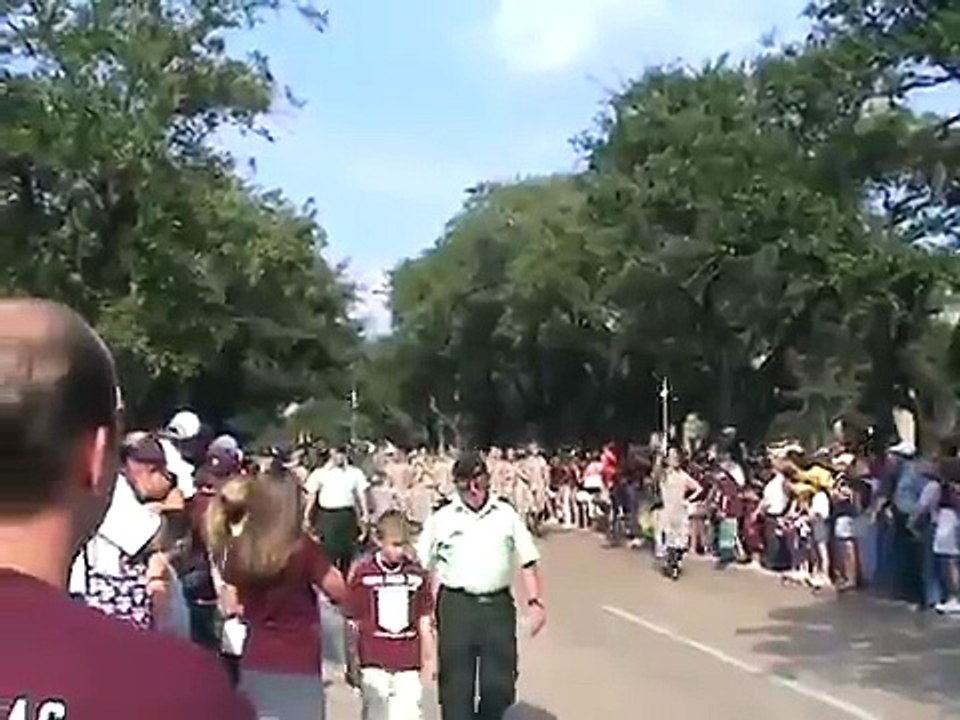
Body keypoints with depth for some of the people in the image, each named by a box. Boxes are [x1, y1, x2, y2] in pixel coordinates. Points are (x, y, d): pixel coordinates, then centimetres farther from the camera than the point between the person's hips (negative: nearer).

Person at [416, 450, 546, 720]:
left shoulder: (507, 515, 5)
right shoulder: (442, 519, 1)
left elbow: (528, 561, 6)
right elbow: (423, 566, 4)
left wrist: (535, 601, -3)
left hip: (498, 604, 2)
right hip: (456, 606, -1)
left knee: (500, 683, 7)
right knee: (456, 685, 4)